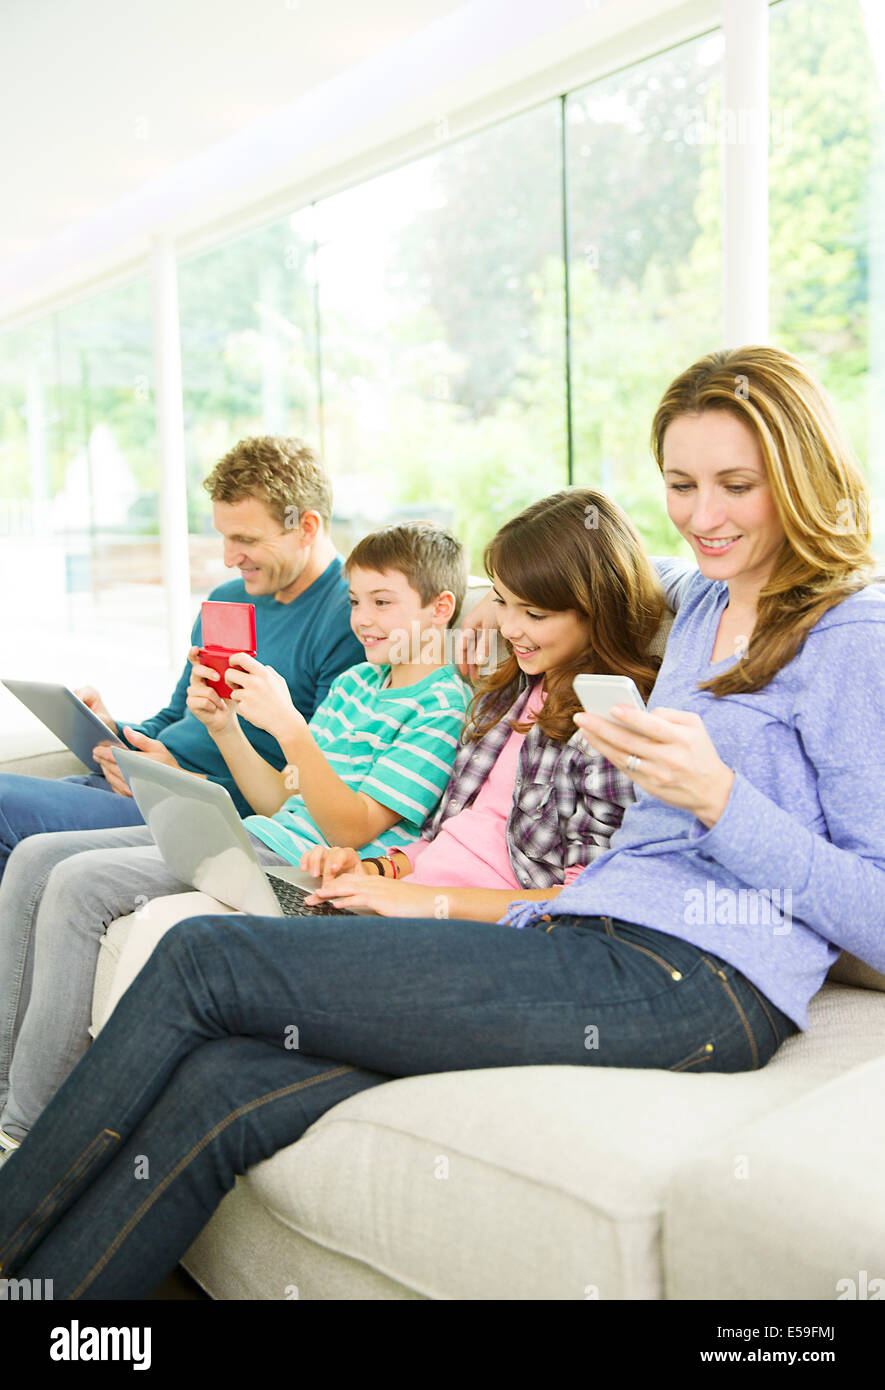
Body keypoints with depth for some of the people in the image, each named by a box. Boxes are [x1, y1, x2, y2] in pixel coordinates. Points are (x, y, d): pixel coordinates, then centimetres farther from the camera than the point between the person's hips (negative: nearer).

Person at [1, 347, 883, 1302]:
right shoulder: (701, 605, 23)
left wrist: (719, 798, -18)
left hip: (691, 984, -8)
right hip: (600, 950, 8)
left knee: (203, 961, -11)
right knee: (220, 1092, -13)